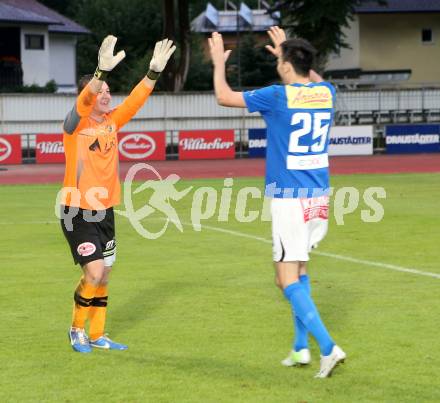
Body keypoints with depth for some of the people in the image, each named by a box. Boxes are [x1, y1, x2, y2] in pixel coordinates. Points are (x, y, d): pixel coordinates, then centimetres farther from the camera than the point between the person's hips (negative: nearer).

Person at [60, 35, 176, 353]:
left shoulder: (112, 122, 7)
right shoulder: (76, 124, -11)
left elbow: (136, 99, -1)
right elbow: (84, 101, -30)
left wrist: (155, 70, -15)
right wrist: (102, 70, -46)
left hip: (105, 211, 6)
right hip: (77, 212, -6)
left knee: (104, 275, 10)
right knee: (94, 273, -12)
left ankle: (97, 335, 21)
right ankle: (77, 329, 8)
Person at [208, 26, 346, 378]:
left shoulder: (277, 96, -11)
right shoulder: (326, 93, 4)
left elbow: (224, 97, 2)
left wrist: (219, 63, 19)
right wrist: (287, 53, 42)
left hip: (289, 200, -6)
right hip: (319, 197, 6)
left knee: (288, 279, -4)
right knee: (300, 270, 21)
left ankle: (328, 347, -16)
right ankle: (301, 347, 21)